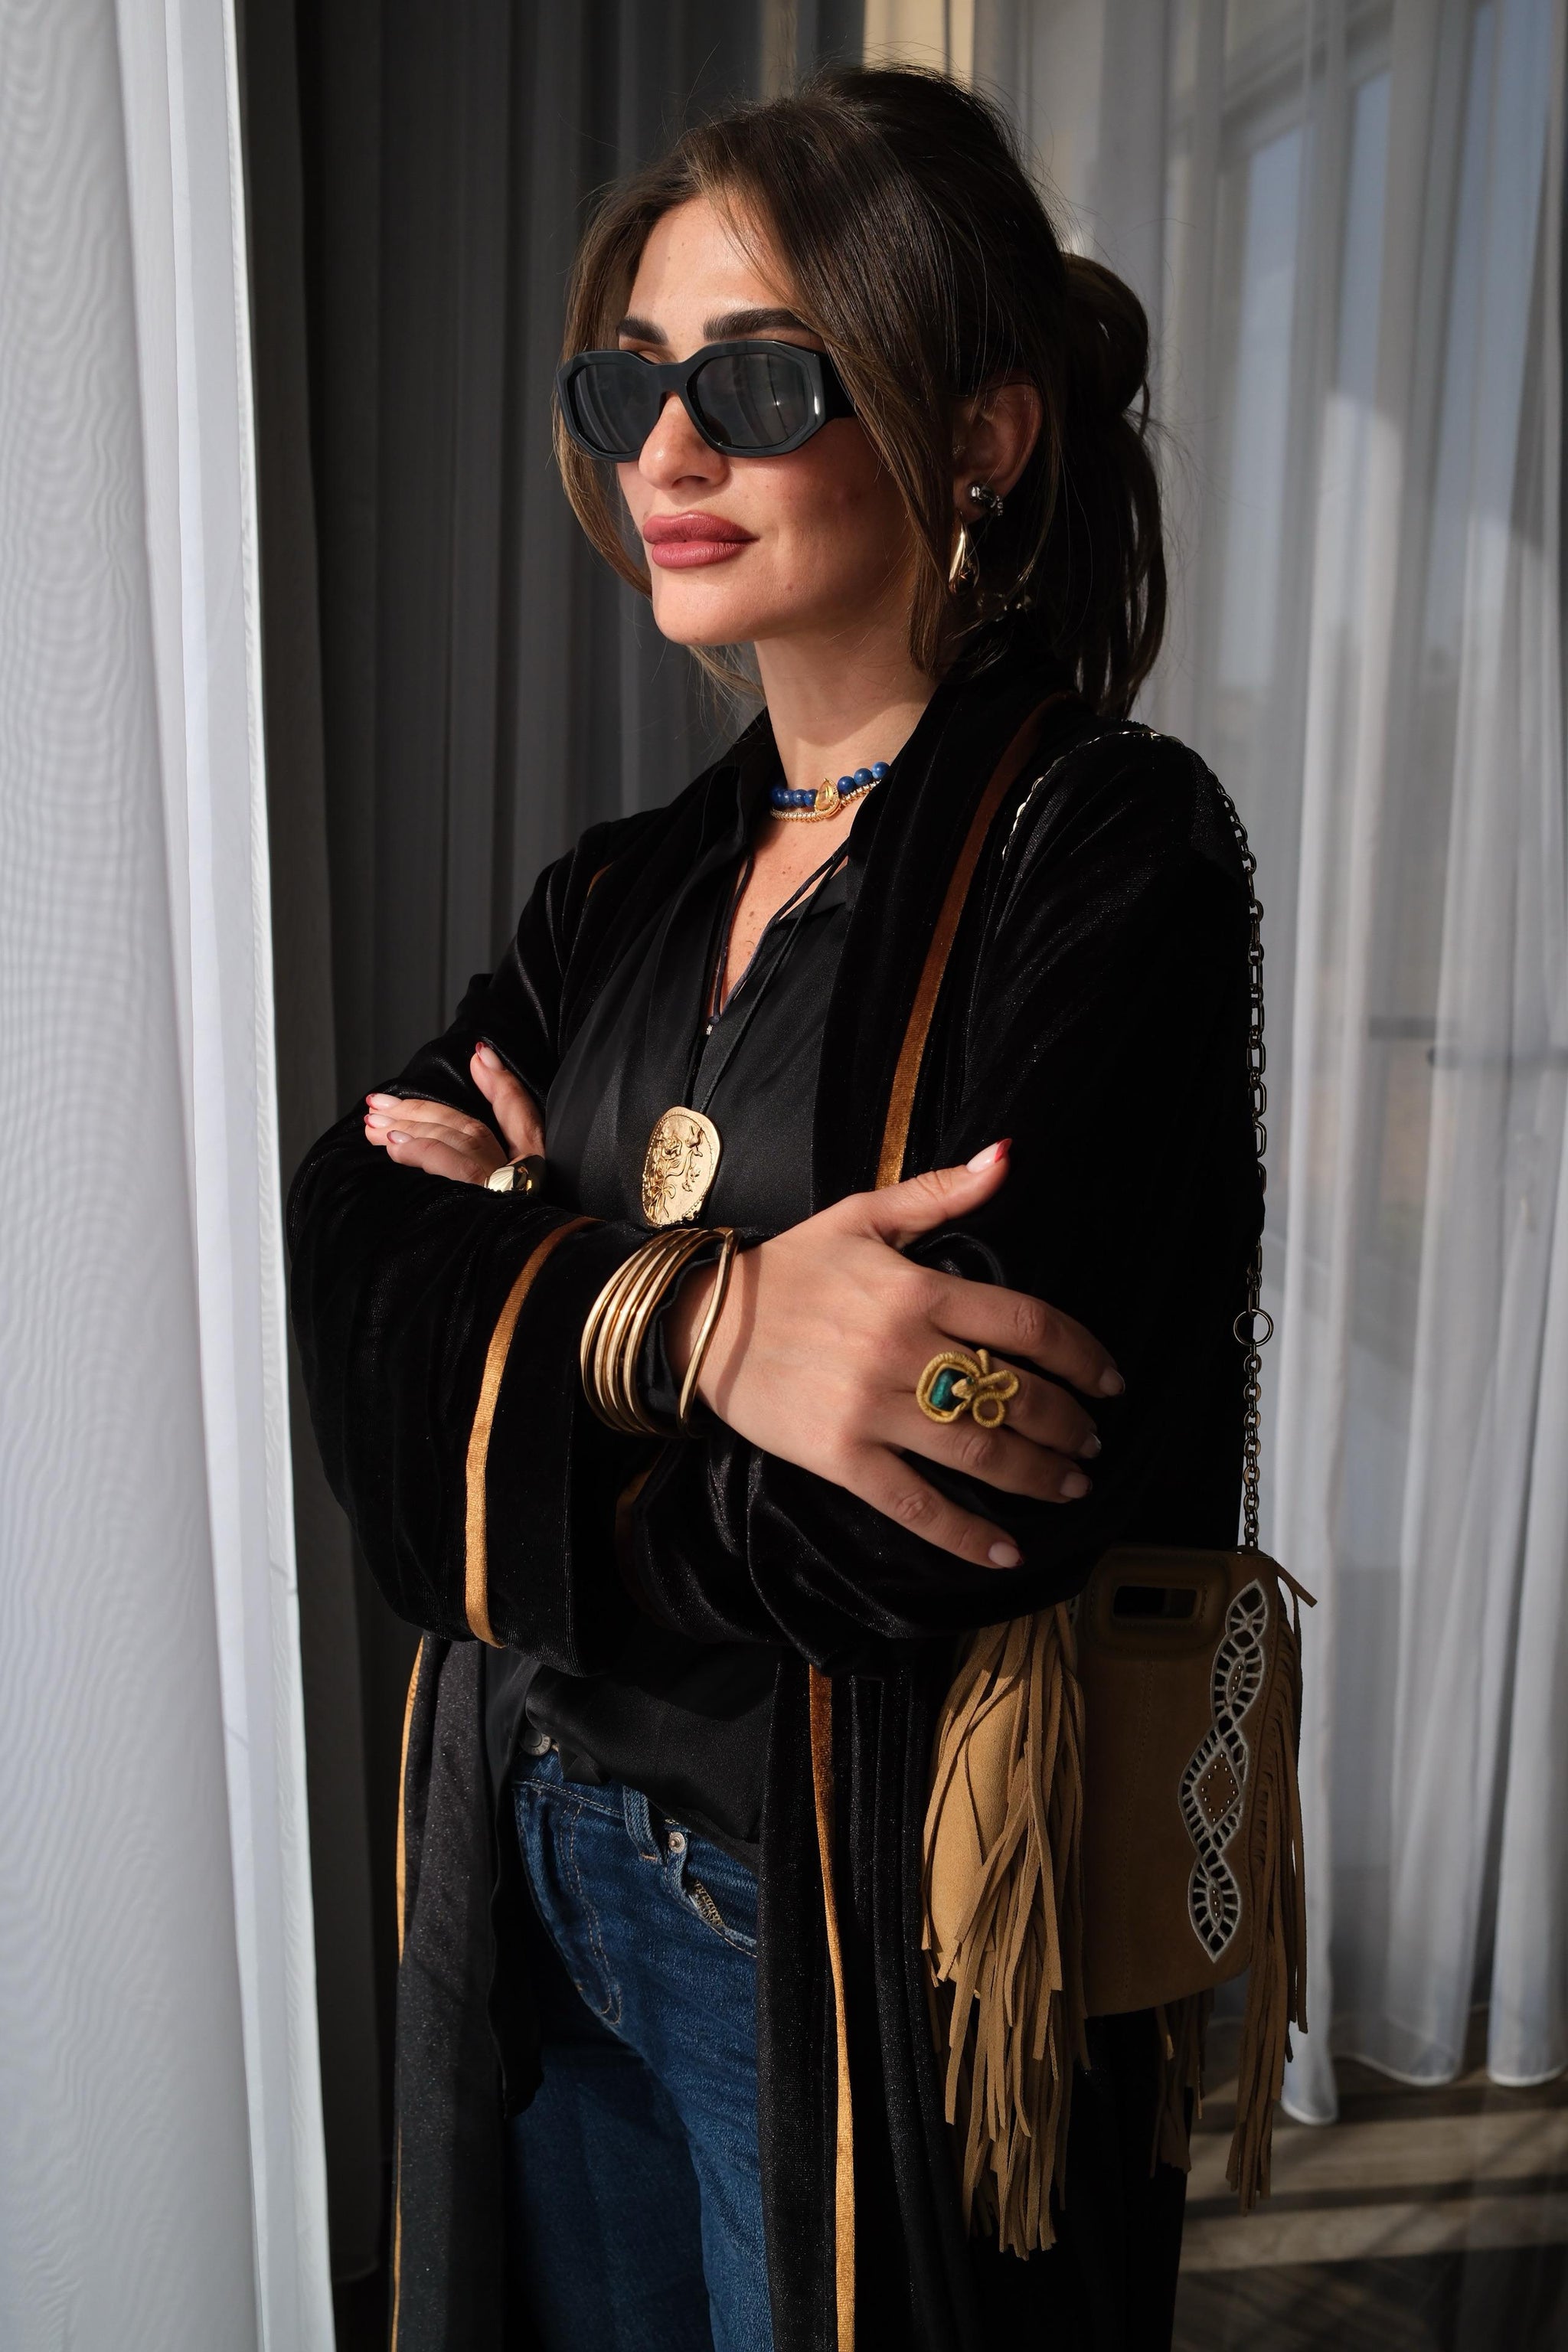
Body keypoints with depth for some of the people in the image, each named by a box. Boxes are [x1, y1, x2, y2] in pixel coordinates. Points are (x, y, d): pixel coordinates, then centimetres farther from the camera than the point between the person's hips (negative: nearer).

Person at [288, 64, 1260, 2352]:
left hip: (863, 1931, -5)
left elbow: (928, 1524, -24)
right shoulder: (620, 892, 5)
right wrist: (677, 1320, -25)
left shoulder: (1105, 849, -16)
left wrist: (524, 1283, -11)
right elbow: (350, 1261, -6)